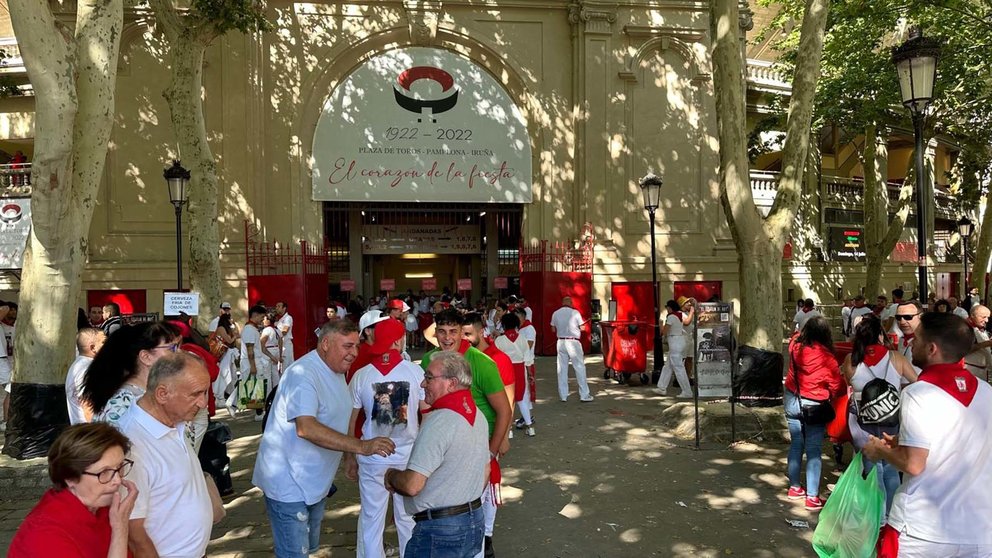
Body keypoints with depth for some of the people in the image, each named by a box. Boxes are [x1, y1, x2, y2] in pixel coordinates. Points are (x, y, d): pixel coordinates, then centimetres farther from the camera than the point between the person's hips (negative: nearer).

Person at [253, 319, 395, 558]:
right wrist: (361, 446, -40)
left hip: (314, 482, 9)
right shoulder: (303, 374, -23)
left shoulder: (336, 371, 8)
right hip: (289, 484, -9)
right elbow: (306, 428, -36)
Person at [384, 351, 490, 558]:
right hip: (475, 521, 9)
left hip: (440, 531, -9)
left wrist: (391, 475, -5)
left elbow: (412, 485, -25)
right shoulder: (478, 415, 7)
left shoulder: (439, 421, -22)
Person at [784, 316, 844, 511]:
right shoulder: (826, 356, -19)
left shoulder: (795, 345, -9)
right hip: (814, 405, -5)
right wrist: (830, 398, 10)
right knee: (814, 450, 2)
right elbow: (837, 384, -6)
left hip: (792, 400, 5)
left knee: (796, 444, 17)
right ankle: (812, 497, 4)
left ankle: (795, 487, 28)